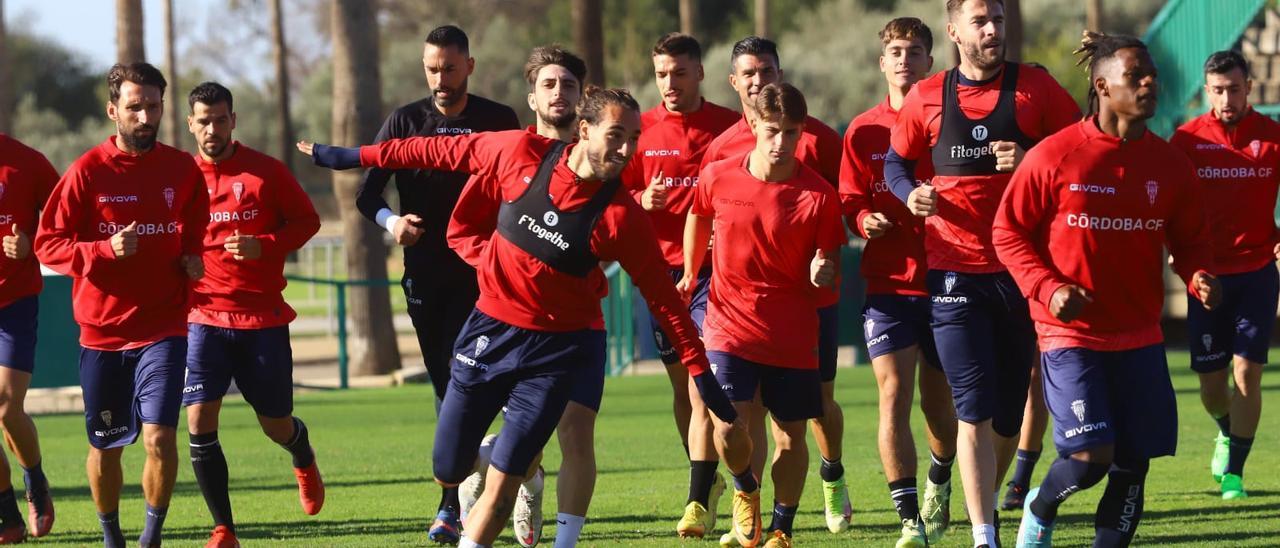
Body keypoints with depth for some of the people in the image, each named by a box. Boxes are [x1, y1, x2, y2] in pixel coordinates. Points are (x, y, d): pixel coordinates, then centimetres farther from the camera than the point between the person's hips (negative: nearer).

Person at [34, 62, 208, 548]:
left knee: (159, 438, -17)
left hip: (163, 329, 0)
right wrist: (106, 249, -20)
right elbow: (47, 244, -6)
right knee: (105, 446, 10)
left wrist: (192, 258, 2)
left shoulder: (183, 169, 2)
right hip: (102, 330, 0)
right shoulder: (88, 171, -5)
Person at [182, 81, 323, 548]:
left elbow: (307, 220, 2)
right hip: (205, 317, 1)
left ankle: (304, 461, 48)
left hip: (263, 318, -1)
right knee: (199, 422, -14)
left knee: (276, 426, 9)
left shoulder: (266, 171, -2)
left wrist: (264, 245, -14)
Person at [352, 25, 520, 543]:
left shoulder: (498, 121, 1)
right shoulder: (405, 122, 4)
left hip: (478, 272, -3)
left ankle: (451, 507, -14)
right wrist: (390, 220, -17)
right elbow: (367, 192, 3)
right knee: (446, 385, 9)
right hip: (424, 274, 3)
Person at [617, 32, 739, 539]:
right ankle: (707, 480, 29)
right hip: (662, 267, 4)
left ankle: (699, 502, -17)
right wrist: (642, 202, -11)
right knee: (681, 384, 11)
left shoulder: (731, 126, -1)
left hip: (714, 268, -4)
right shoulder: (642, 129, 6)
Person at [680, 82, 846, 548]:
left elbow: (830, 268, -2)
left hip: (792, 335, 0)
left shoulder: (818, 195, -10)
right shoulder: (718, 178, -5)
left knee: (791, 435, 5)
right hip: (730, 326, 0)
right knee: (726, 427, -12)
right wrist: (690, 274, 27)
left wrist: (823, 274, -25)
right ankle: (745, 488, 22)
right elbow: (699, 217, 18)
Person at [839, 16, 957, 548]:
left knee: (938, 401, 12)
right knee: (894, 394, -13)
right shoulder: (864, 130, 4)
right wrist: (864, 219, -15)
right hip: (887, 280, 0)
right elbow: (849, 201, 6)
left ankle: (939, 484, 42)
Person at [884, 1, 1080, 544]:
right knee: (974, 408, -10)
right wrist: (909, 193, -3)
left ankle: (984, 503, 31)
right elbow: (895, 160, 18)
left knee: (1009, 410, 8)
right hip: (954, 270, -1)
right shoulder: (927, 98, 5)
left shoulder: (1035, 87, 2)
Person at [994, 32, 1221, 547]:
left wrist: (1199, 276, -10)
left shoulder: (1170, 164, 3)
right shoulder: (1053, 157, -8)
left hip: (1139, 336, 4)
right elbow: (1008, 233, -2)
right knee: (1089, 456, -14)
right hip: (1071, 333, -4)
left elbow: (1190, 237, 13)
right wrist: (1048, 288, -16)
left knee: (1133, 463, 2)